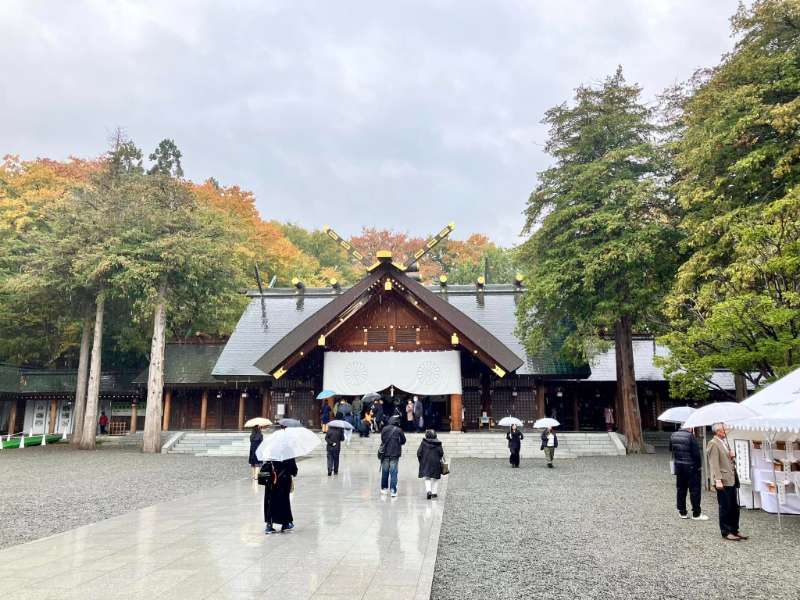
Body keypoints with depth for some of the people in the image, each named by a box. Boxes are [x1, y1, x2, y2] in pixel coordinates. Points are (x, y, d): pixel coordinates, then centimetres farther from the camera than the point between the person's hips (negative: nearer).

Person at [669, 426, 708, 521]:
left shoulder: (673, 436, 1)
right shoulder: (690, 436, -19)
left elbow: (671, 449, 11)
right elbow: (696, 453, -18)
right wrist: (699, 465, -6)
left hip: (678, 466, 6)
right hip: (691, 467, -6)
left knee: (681, 489, 14)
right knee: (694, 490, 4)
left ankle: (682, 512, 20)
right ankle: (696, 514, 9)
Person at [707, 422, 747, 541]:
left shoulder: (725, 442, 16)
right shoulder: (713, 444, -13)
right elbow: (714, 464, -18)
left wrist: (732, 456, 6)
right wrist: (718, 480, -23)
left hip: (731, 480, 9)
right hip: (723, 481, -9)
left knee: (735, 507, 13)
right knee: (725, 508, 0)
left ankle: (734, 530, 24)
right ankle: (726, 532, 10)